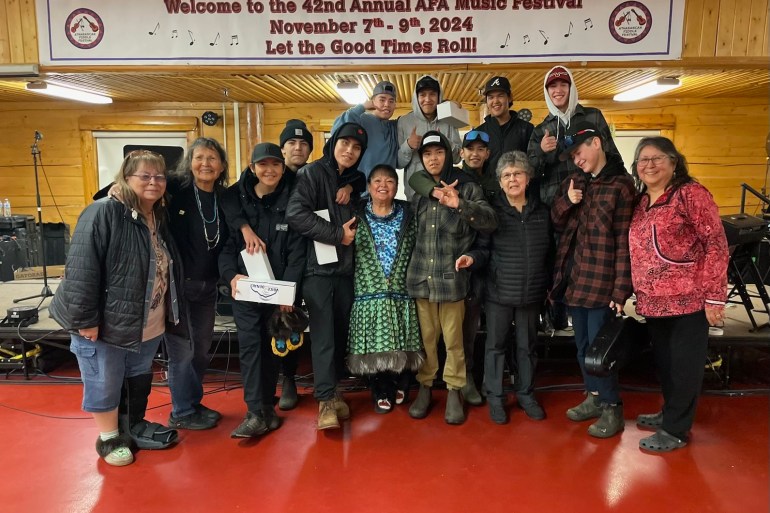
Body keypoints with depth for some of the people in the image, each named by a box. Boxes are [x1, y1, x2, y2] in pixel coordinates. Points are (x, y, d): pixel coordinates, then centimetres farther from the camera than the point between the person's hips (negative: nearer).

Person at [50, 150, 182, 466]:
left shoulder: (160, 218, 7)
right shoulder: (103, 213, -19)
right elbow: (81, 270, -23)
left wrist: (171, 312, 16)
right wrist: (85, 319, -23)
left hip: (147, 324, 8)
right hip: (105, 324, -7)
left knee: (139, 379, 21)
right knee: (104, 383, 9)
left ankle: (133, 426, 40)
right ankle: (109, 438, 29)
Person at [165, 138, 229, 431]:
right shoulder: (175, 188, -8)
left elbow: (228, 244, 8)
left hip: (207, 286, 6)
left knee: (201, 349, 16)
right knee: (182, 350, 2)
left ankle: (193, 403, 35)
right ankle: (182, 413, 20)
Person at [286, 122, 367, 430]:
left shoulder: (357, 181, 14)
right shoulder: (313, 173, -3)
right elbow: (296, 214, -16)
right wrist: (337, 234, -16)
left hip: (346, 267, 5)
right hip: (318, 267, -5)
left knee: (341, 332, 9)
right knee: (323, 333, -6)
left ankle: (331, 390, 22)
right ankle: (325, 399, 0)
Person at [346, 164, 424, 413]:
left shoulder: (408, 215, 6)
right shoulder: (358, 217, 5)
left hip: (401, 293, 1)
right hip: (369, 292, 0)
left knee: (401, 345, 5)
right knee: (374, 346, 3)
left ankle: (399, 387, 28)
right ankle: (381, 393, 21)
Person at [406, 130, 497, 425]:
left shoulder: (466, 187, 1)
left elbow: (490, 222, -9)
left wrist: (460, 205, -25)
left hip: (452, 274, -2)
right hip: (420, 274, 3)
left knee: (453, 338, 4)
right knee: (425, 336, 10)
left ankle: (454, 390, 20)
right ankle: (424, 387, 25)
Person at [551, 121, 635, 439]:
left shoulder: (620, 184, -8)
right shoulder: (574, 182, 12)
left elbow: (624, 241, -11)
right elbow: (556, 224, 15)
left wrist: (621, 288, -14)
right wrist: (566, 202, -6)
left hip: (601, 280, -6)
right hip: (574, 277, 6)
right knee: (582, 345, 15)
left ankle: (612, 408, 16)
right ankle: (594, 397, 31)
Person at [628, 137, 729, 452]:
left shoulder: (690, 193, -10)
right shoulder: (641, 201, 12)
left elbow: (716, 245, -14)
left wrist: (714, 296, -18)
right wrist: (631, 292, 13)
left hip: (687, 299, -7)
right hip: (653, 302, 7)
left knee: (684, 365, 6)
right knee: (664, 363, 19)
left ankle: (676, 429, 19)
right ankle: (670, 413, 37)